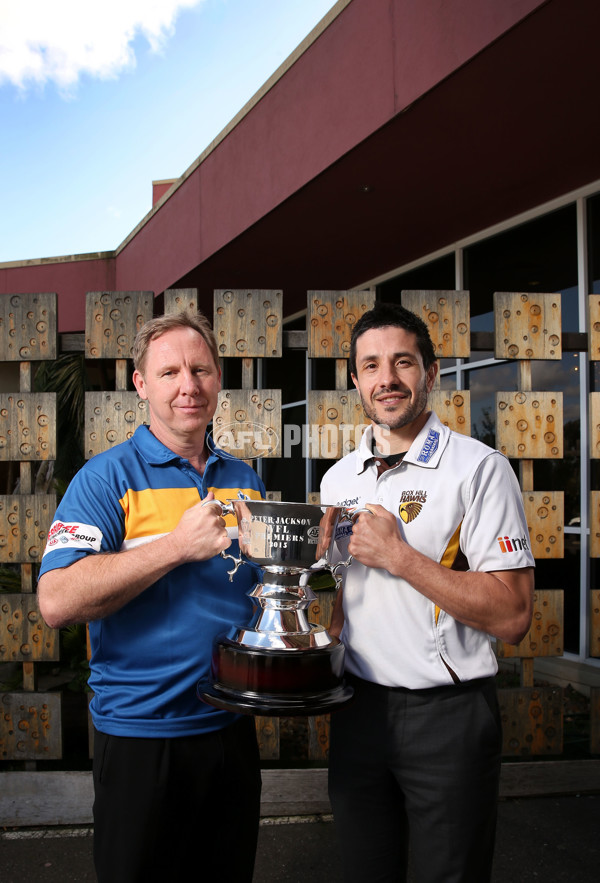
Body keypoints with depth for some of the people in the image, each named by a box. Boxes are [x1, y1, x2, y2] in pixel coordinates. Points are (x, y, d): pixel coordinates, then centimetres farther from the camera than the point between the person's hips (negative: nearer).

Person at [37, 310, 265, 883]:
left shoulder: (245, 480, 6)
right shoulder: (107, 478, -11)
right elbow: (57, 603, -23)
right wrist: (180, 545, -26)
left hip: (232, 727, 5)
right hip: (142, 735, -5)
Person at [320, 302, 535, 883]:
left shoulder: (479, 469, -12)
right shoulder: (338, 479, 6)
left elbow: (512, 616, -18)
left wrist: (397, 555, -22)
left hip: (448, 717, -5)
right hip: (358, 706, 5)